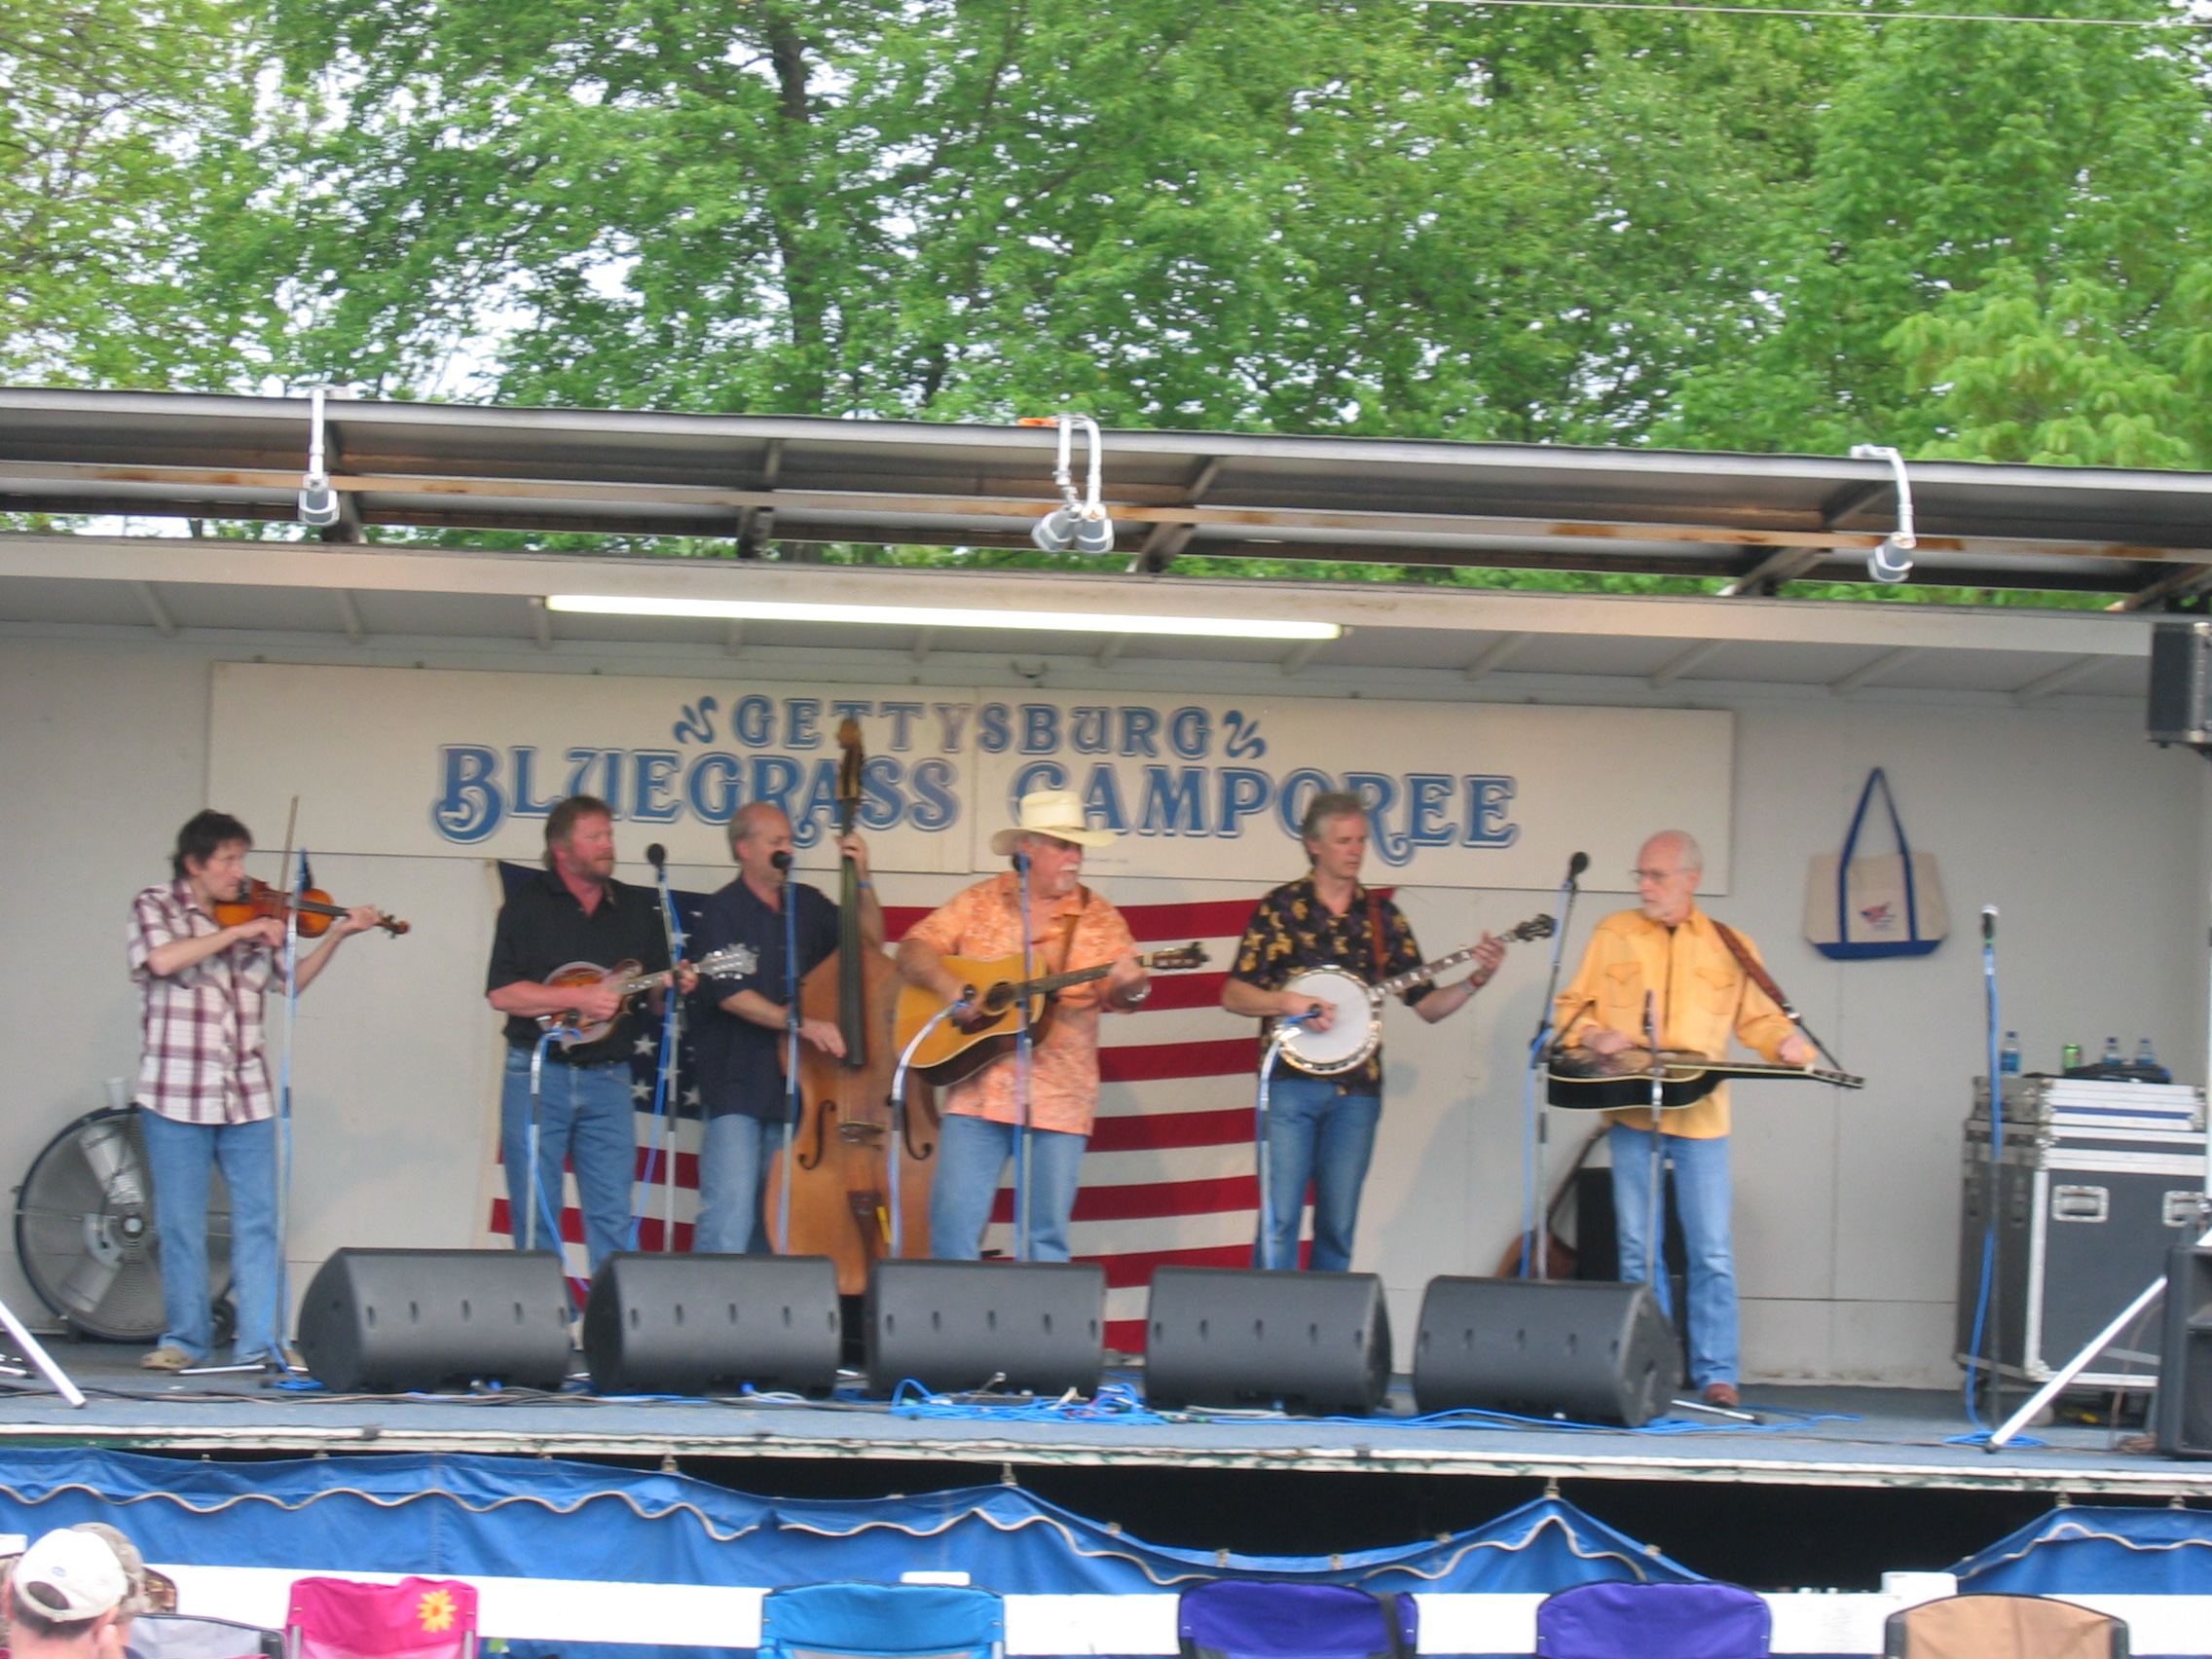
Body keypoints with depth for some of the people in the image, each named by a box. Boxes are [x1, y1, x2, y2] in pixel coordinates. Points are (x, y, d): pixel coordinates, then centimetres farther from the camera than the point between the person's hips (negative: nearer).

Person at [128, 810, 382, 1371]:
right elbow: (161, 960, -20)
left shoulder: (254, 916, 11)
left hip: (247, 1095, 3)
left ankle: (263, 1340, 3)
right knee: (180, 1225, 3)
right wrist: (236, 932, -19)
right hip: (176, 1094, -3)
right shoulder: (154, 908, 0)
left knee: (260, 1220, 0)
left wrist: (337, 935, 6)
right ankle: (185, 1339, 13)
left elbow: (293, 979, 17)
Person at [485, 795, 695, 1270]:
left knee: (614, 1220, 0)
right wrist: (578, 998, -16)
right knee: (535, 1216, 0)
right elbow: (502, 993, -9)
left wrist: (675, 986, -6)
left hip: (608, 1078, 3)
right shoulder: (528, 904, 0)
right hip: (538, 1075, -3)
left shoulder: (637, 908, 11)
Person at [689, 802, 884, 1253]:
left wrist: (863, 880, 1)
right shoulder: (723, 912, -5)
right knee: (729, 1219, -14)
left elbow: (870, 942, 14)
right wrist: (801, 1024, -25)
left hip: (793, 1085, 6)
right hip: (736, 1087, -6)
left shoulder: (806, 904, 13)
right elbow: (729, 993, -16)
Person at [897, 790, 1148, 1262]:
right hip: (976, 1092, 0)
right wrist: (948, 985, -14)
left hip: (1058, 1101, 0)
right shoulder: (979, 904, 8)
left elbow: (1122, 996, -1)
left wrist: (1130, 988, -25)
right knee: (953, 1223, -4)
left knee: (1046, 1236, 0)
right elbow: (913, 950, 5)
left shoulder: (1098, 919, 6)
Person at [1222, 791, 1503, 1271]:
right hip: (1291, 1082, -3)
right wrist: (1291, 1003, -15)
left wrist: (1475, 980, -4)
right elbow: (1233, 995, 1)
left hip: (1356, 1089, 3)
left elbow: (1427, 1005, 12)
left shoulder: (1382, 916, 11)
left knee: (1338, 1228, 3)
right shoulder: (1280, 908, 3)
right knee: (1279, 1219, -9)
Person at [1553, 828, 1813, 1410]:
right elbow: (1571, 1007, 11)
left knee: (1712, 1251, -4)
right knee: (1638, 1249, 4)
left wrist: (1786, 1042, -10)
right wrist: (1592, 1035, -9)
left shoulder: (1730, 947, 9)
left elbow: (1758, 1018, 11)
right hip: (1630, 1110, 1)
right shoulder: (1613, 934, 10)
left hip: (1701, 1115, -1)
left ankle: (1717, 1374, 0)